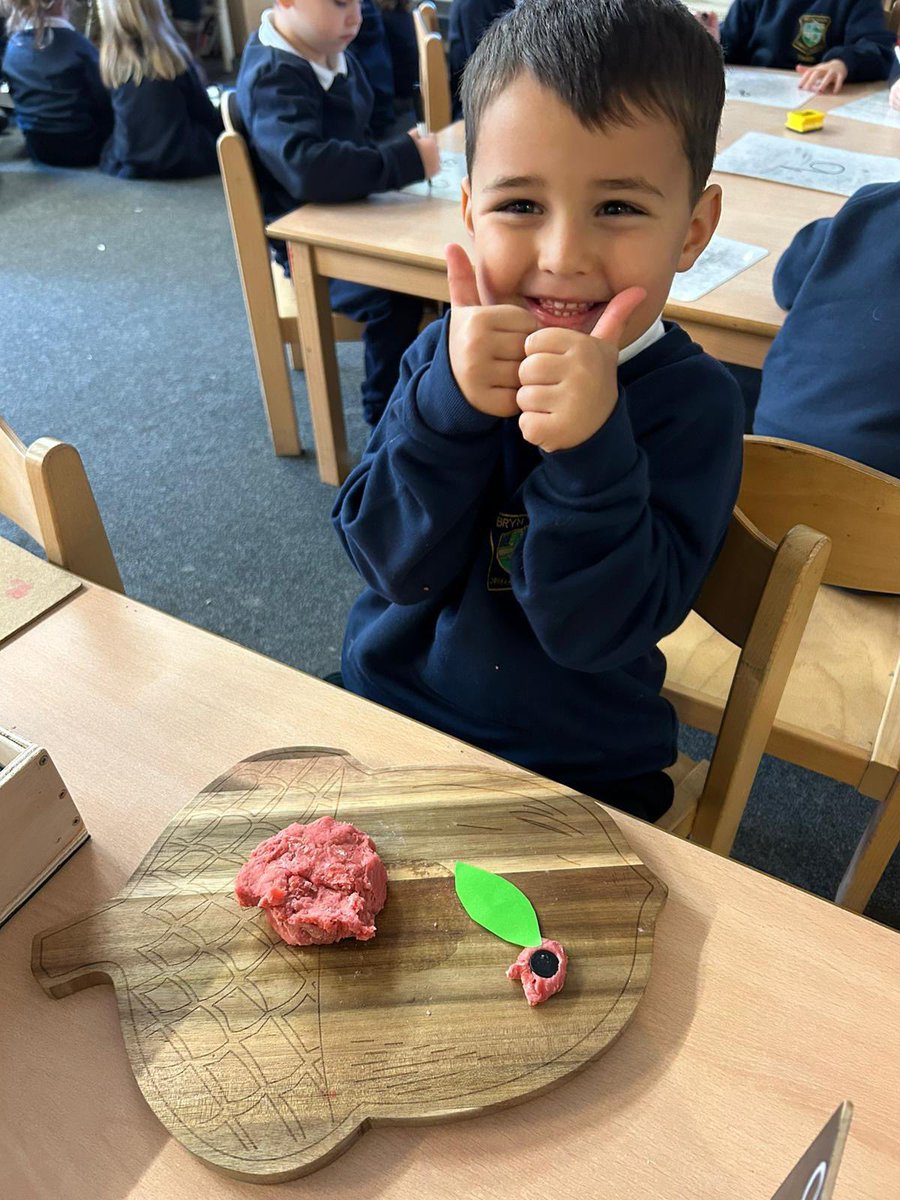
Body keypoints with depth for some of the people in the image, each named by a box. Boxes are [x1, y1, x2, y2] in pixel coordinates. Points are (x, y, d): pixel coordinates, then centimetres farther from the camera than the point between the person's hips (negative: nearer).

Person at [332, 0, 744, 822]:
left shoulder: (691, 402, -15)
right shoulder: (445, 353, -6)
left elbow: (596, 630, -22)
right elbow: (401, 567, -15)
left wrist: (590, 448, -35)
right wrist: (450, 404, -29)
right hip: (384, 707, 3)